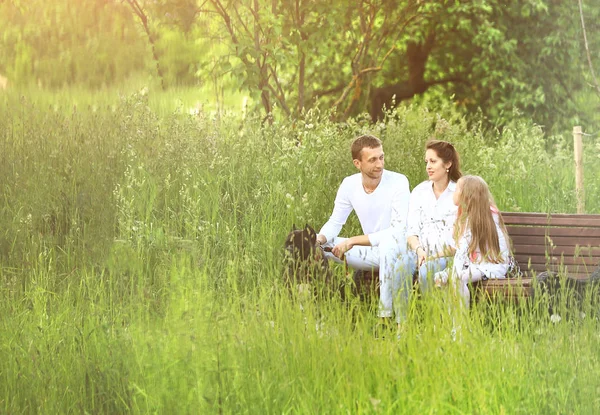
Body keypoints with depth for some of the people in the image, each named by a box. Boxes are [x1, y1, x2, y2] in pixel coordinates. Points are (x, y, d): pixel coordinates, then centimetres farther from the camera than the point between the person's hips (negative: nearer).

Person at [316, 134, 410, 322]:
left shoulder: (398, 182, -19)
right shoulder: (349, 185, -4)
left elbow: (399, 230, -25)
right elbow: (335, 222, 5)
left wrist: (354, 241, -28)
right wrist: (320, 238, -20)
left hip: (398, 250, -5)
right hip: (371, 253, 5)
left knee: (388, 241, -41)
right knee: (314, 244, -6)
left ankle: (386, 313, -33)